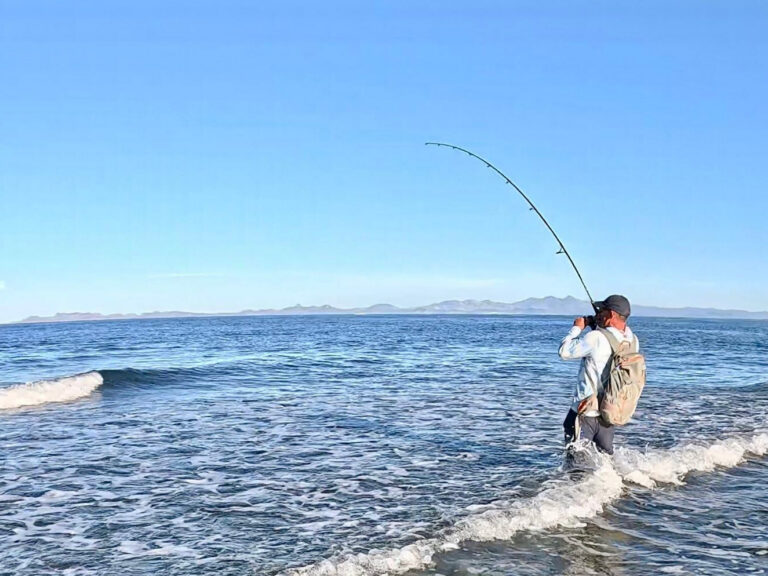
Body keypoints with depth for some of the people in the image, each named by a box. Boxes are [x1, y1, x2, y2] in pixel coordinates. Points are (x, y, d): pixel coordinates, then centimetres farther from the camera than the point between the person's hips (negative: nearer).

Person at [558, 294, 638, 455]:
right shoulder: (633, 341, -2)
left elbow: (564, 352, -12)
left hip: (584, 413, -7)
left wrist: (577, 328, 0)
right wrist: (593, 327, 11)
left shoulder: (596, 338, -23)